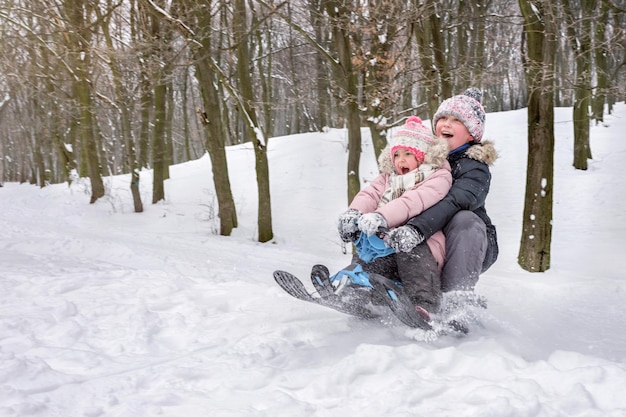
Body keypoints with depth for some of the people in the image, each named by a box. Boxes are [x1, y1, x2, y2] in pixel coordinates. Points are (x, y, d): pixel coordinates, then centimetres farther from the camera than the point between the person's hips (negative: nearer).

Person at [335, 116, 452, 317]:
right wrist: (353, 213, -18)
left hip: (422, 246, -6)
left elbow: (414, 200, -18)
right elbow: (370, 194, 6)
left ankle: (424, 304, -39)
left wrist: (382, 217, -34)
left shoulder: (438, 176, 1)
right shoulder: (388, 177, 23)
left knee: (408, 245, -35)